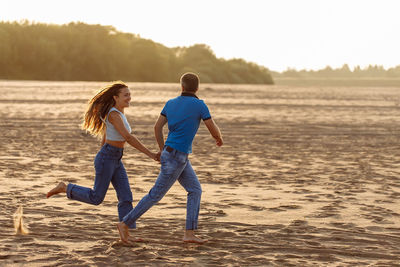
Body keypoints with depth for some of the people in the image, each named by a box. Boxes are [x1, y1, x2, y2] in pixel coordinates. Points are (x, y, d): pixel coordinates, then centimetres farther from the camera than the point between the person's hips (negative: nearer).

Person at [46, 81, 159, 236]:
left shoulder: (118, 113, 11)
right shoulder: (114, 114, -19)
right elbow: (128, 138, -28)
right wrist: (150, 154, -28)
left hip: (116, 161, 9)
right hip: (105, 159, -9)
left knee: (126, 197, -1)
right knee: (96, 198, 1)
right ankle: (65, 188, 18)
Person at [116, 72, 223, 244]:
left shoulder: (171, 103, 7)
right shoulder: (199, 105, -13)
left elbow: (157, 127, 9)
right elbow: (214, 130, -8)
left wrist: (163, 151, 18)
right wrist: (219, 138, 16)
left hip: (175, 155, 8)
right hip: (176, 157, -8)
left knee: (195, 190, 8)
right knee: (156, 194, -2)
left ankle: (189, 233, 1)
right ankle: (125, 224, 5)